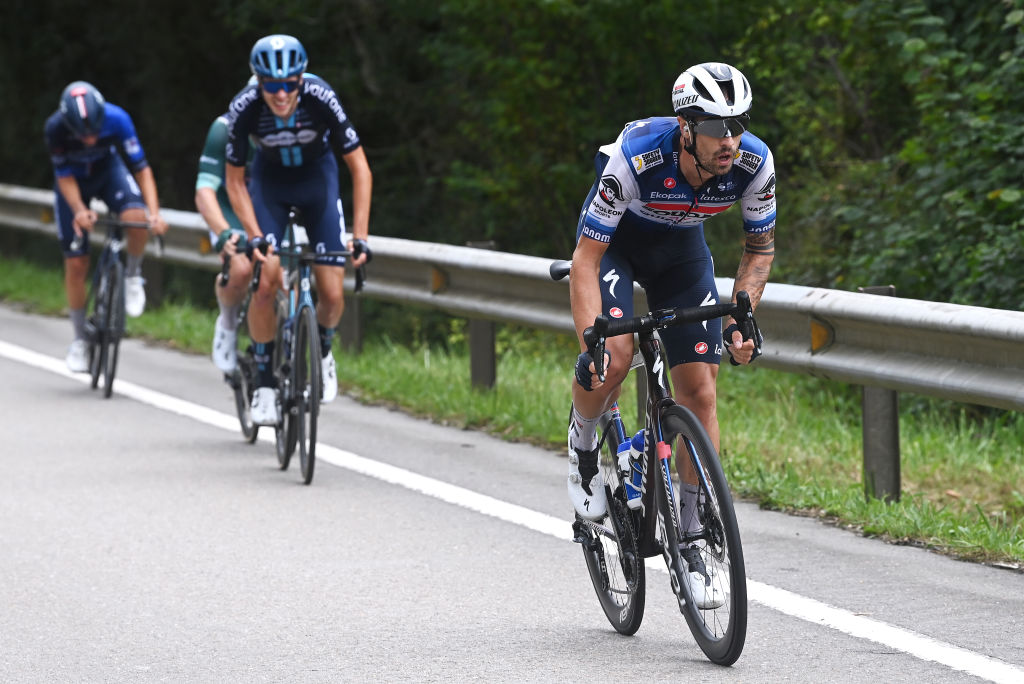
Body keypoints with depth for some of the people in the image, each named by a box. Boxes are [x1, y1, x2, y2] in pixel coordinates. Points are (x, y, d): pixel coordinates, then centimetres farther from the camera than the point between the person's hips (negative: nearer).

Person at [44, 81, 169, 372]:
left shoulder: (116, 119, -33)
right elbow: (65, 176, -23)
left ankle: (132, 275, -3)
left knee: (136, 217, -32)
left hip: (107, 169, 0)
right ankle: (80, 340, 14)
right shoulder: (55, 128, -33)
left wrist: (154, 213, -40)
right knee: (76, 264, -3)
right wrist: (79, 211, -41)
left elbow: (141, 168, -28)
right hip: (74, 180, 0)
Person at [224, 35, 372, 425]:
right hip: (269, 180, 0)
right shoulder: (244, 109, -30)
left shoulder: (321, 99, -32)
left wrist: (360, 235, -29)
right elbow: (234, 181, -16)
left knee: (332, 295, -9)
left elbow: (359, 167, -23)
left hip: (317, 177, 0)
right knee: (265, 284, -19)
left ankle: (321, 350, 24)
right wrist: (255, 236, -28)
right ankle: (264, 380, -1)